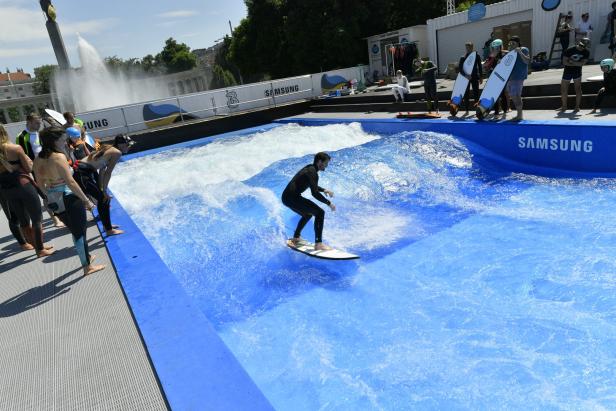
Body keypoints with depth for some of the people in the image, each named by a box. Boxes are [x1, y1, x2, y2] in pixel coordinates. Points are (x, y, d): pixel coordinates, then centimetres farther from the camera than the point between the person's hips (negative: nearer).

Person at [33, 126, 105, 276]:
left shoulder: (39, 159, 6)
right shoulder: (59, 156, -18)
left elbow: (42, 183, 13)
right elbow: (70, 182, -21)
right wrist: (86, 200, -17)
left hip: (54, 200, 8)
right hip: (68, 199, -8)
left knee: (74, 229, 24)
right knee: (80, 231, 4)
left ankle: (86, 256, 41)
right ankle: (87, 266, 13)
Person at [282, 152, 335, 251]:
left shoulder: (310, 168, 16)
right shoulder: (312, 172, -13)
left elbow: (312, 185, 33)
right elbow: (314, 193, -21)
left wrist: (324, 190, 21)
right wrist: (329, 203, -13)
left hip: (286, 197, 10)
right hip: (292, 197, -10)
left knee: (308, 214, 31)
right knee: (320, 212, -14)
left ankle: (296, 237, 40)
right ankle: (318, 243, -20)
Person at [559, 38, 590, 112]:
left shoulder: (586, 52, -7)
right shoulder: (570, 50, -13)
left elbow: (583, 63, -14)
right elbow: (565, 62, -15)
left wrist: (572, 62, -20)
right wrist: (577, 63, -16)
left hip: (577, 71, 0)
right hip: (568, 71, 0)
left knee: (578, 89, -7)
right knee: (563, 89, 3)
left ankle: (577, 106, -1)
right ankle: (564, 106, 16)